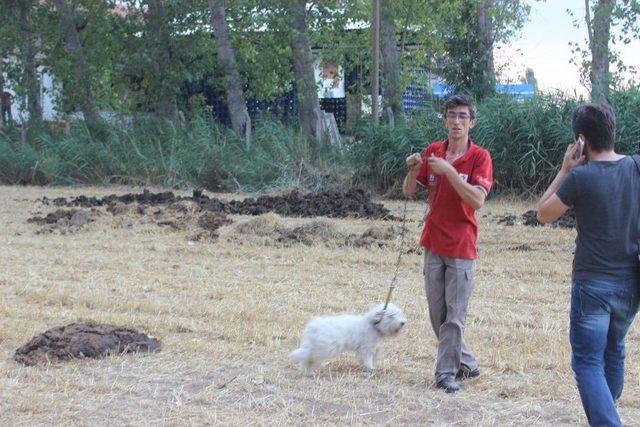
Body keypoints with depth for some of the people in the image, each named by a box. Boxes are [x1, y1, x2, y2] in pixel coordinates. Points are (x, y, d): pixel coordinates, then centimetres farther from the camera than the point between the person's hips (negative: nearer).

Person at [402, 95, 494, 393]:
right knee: (437, 313, 11)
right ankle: (466, 363, 26)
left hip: (461, 247, -5)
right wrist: (413, 169, -12)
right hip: (433, 243, 5)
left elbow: (477, 200, -20)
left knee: (454, 315, -3)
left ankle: (447, 373, 5)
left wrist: (449, 170, -26)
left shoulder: (480, 157, -7)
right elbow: (408, 191, 8)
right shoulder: (433, 151, 6)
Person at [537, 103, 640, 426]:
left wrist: (564, 170, 0)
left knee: (588, 362, -2)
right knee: (614, 351, 25)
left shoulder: (580, 177, -16)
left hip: (593, 285, -5)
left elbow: (543, 215, -2)